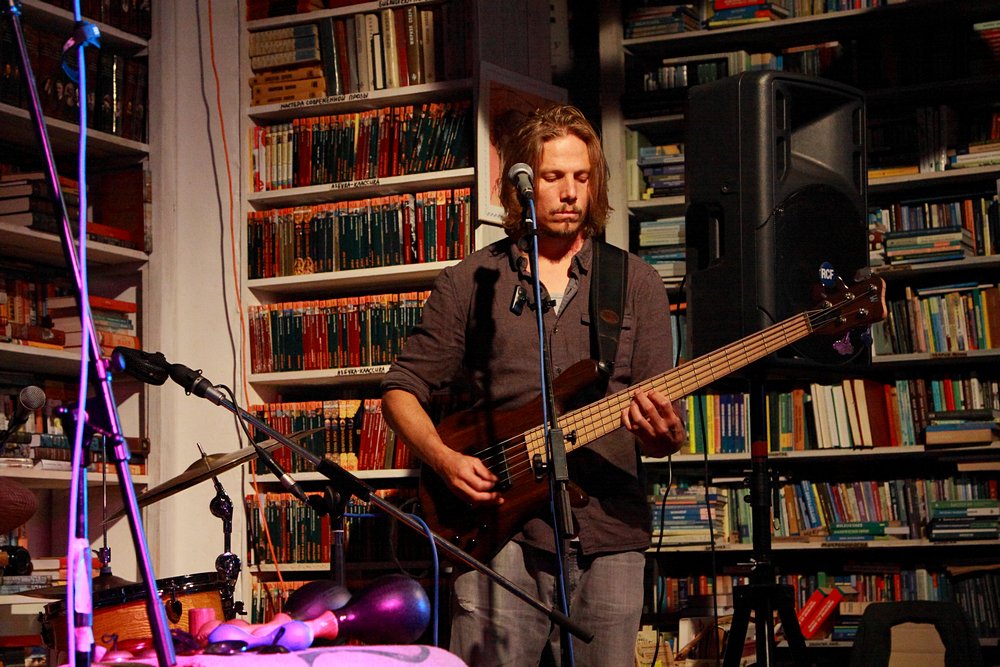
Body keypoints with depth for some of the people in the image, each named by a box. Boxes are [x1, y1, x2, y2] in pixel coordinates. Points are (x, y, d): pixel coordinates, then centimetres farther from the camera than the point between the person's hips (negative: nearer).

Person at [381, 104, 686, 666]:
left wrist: (663, 434, -16)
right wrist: (445, 459, -8)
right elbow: (401, 389, 10)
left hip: (608, 535, 1)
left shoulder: (636, 283, 10)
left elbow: (668, 423, 8)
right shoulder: (472, 282, 8)